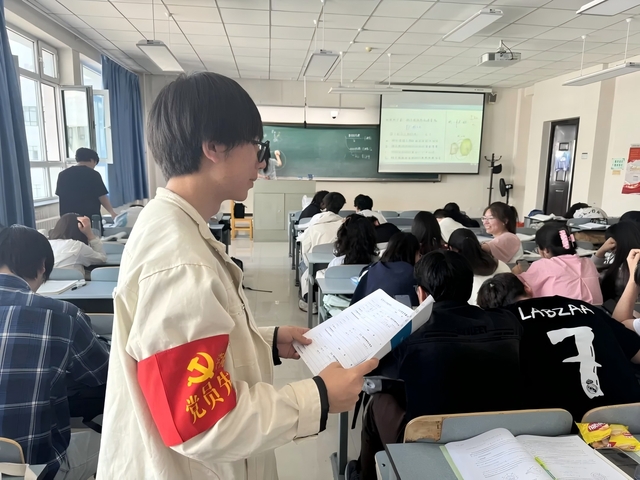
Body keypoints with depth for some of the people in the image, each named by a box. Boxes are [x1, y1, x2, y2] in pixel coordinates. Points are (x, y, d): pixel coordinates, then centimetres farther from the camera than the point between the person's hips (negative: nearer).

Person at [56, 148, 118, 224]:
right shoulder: (93, 174, -5)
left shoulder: (63, 174, 9)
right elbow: (102, 197, -6)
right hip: (91, 218, -4)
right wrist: (113, 213, 6)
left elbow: (59, 195, 16)